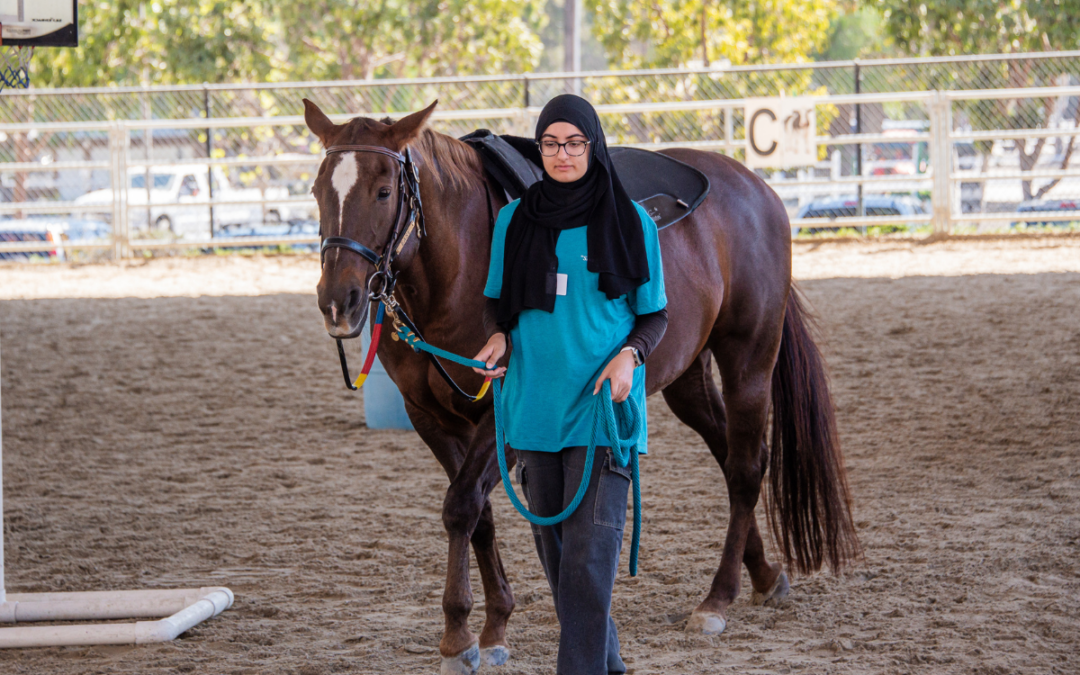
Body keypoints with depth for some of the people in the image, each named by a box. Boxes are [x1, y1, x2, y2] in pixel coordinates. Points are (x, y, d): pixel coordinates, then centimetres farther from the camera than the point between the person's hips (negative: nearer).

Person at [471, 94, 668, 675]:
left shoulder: (630, 223, -2)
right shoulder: (514, 220, 5)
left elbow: (655, 313, 5)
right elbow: (496, 298, 14)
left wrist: (630, 354, -14)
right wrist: (497, 336, -7)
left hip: (601, 406, -4)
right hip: (533, 405, 4)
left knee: (588, 555, -10)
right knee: (554, 550, 13)